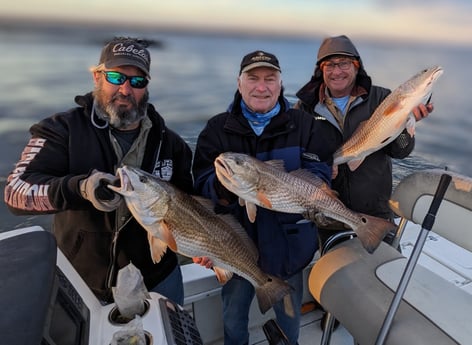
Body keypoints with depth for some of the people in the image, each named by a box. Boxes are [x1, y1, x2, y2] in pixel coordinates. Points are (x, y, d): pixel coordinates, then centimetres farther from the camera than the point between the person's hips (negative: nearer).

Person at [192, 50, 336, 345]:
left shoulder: (304, 124, -4)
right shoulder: (218, 128, -4)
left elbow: (321, 174, -12)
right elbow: (203, 182, -13)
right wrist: (225, 185, -36)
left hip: (288, 241, 1)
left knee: (290, 315, 24)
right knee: (234, 315, 22)